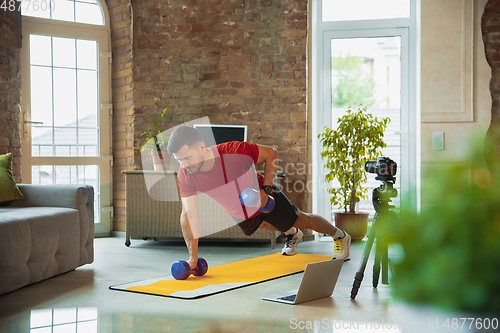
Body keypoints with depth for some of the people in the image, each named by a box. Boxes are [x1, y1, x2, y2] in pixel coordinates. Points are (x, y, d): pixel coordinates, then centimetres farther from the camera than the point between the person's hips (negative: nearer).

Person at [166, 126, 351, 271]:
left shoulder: (234, 152, -42)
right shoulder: (185, 175, -31)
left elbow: (271, 154, -25)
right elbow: (188, 215, -26)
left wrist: (266, 189, -32)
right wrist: (193, 257, -30)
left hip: (264, 200, -4)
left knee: (302, 221, 14)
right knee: (264, 224, 33)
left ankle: (340, 236, 42)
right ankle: (293, 235, 65)